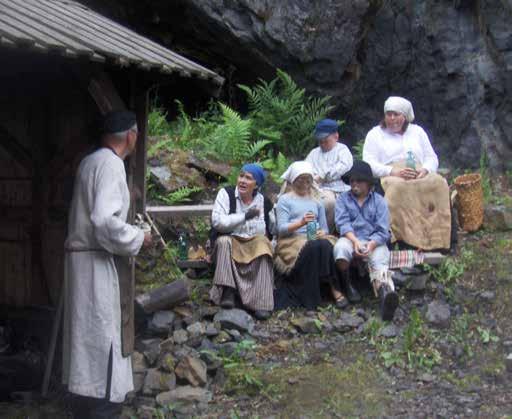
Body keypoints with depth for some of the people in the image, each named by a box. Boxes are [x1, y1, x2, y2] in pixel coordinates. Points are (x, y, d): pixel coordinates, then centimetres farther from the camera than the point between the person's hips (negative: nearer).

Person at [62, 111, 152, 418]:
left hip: (84, 256, 10)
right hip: (96, 262, -10)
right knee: (103, 341, -6)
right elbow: (105, 222, -26)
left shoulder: (91, 161, 12)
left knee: (87, 340, 16)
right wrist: (139, 238, -12)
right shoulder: (110, 164, -16)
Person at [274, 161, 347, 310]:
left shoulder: (317, 202, 26)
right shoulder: (285, 200, 11)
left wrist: (322, 233, -3)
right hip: (292, 241, -3)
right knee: (312, 248, -37)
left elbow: (324, 227, 22)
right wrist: (301, 223, -19)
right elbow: (281, 228, -2)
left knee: (326, 245, -34)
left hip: (315, 239, 4)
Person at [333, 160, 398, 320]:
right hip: (350, 239, 1)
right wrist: (355, 241, -21)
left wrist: (370, 245, -19)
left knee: (380, 262, -34)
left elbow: (383, 231, 2)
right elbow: (342, 223, -2)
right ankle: (348, 286, -13)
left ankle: (385, 294, -65)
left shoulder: (379, 201, 13)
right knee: (341, 247, -36)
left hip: (375, 242, -1)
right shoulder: (343, 199, 16)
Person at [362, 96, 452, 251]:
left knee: (439, 183, -30)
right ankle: (407, 238, -43)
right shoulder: (375, 134, 15)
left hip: (420, 175, 3)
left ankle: (436, 238, -31)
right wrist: (393, 172, -16)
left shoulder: (417, 131, 25)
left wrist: (425, 170, -6)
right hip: (390, 178, -3)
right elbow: (369, 164, 1)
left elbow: (432, 158, 19)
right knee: (397, 187, -40)